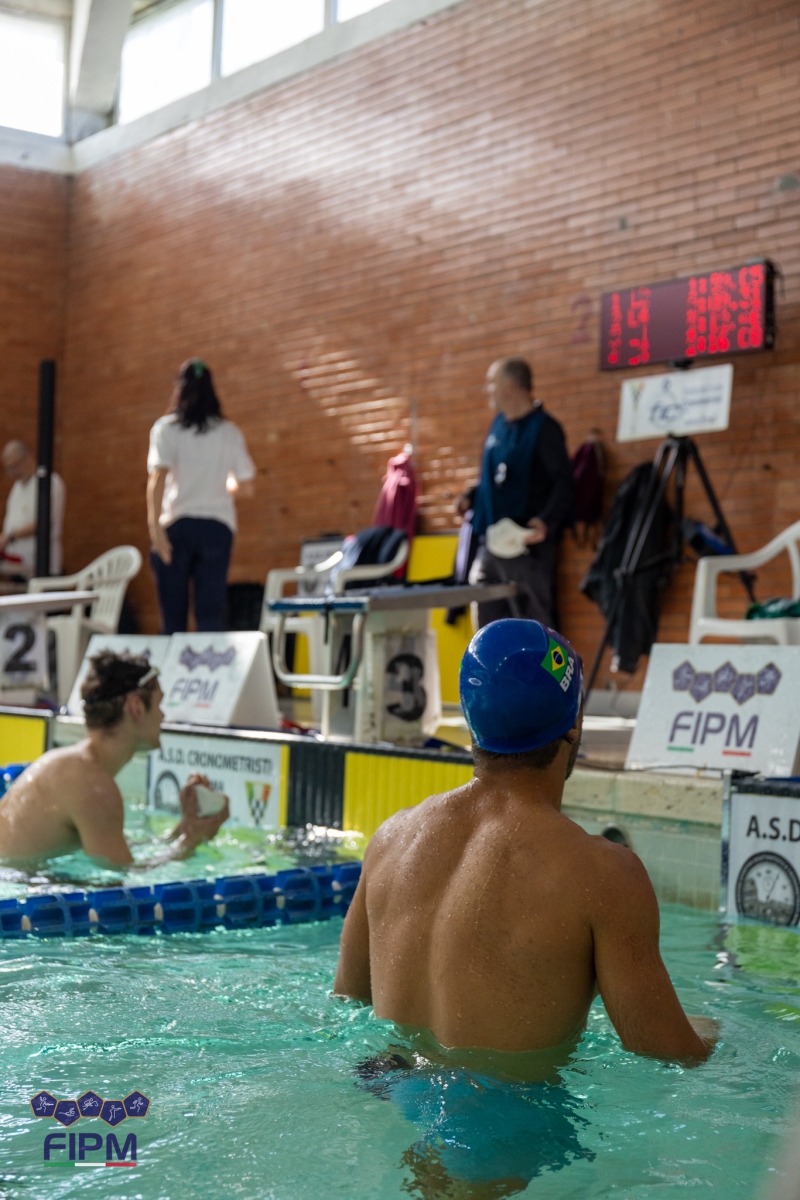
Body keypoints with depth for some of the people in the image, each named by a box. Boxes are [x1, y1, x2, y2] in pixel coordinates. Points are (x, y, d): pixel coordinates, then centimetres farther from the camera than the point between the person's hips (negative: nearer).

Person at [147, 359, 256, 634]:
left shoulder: (166, 428, 0)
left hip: (177, 525, -2)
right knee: (211, 613, 1)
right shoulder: (230, 433, 7)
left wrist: (154, 526, -19)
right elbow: (247, 487, 10)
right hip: (218, 527, 2)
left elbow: (158, 478, -14)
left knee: (173, 614, 3)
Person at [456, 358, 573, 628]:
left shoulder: (544, 428, -10)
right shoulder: (499, 424, 14)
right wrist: (470, 497, 10)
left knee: (534, 623, -5)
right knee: (488, 620, 10)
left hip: (527, 544, -8)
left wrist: (546, 521, -29)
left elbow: (563, 483, -15)